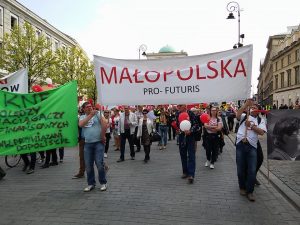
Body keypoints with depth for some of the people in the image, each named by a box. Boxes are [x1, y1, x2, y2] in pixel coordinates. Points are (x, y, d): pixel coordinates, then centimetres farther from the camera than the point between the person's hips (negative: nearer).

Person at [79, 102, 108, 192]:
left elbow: (105, 124, -7)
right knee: (88, 165, 7)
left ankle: (103, 183, 11)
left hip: (98, 142, -3)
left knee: (99, 163, -4)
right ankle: (91, 184, 22)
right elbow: (81, 124, -12)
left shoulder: (97, 114, 1)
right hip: (87, 144, 4)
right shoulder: (82, 117, 10)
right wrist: (90, 115, -16)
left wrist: (102, 136, -7)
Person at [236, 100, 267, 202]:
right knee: (241, 169, 8)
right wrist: (246, 104, -13)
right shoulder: (244, 116, 14)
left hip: (252, 146, 0)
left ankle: (249, 191, 10)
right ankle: (242, 188, 27)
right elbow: (238, 115, -9)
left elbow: (261, 132, -2)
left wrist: (251, 125, -10)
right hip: (240, 144, 0)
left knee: (252, 170, -3)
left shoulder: (261, 120, 13)